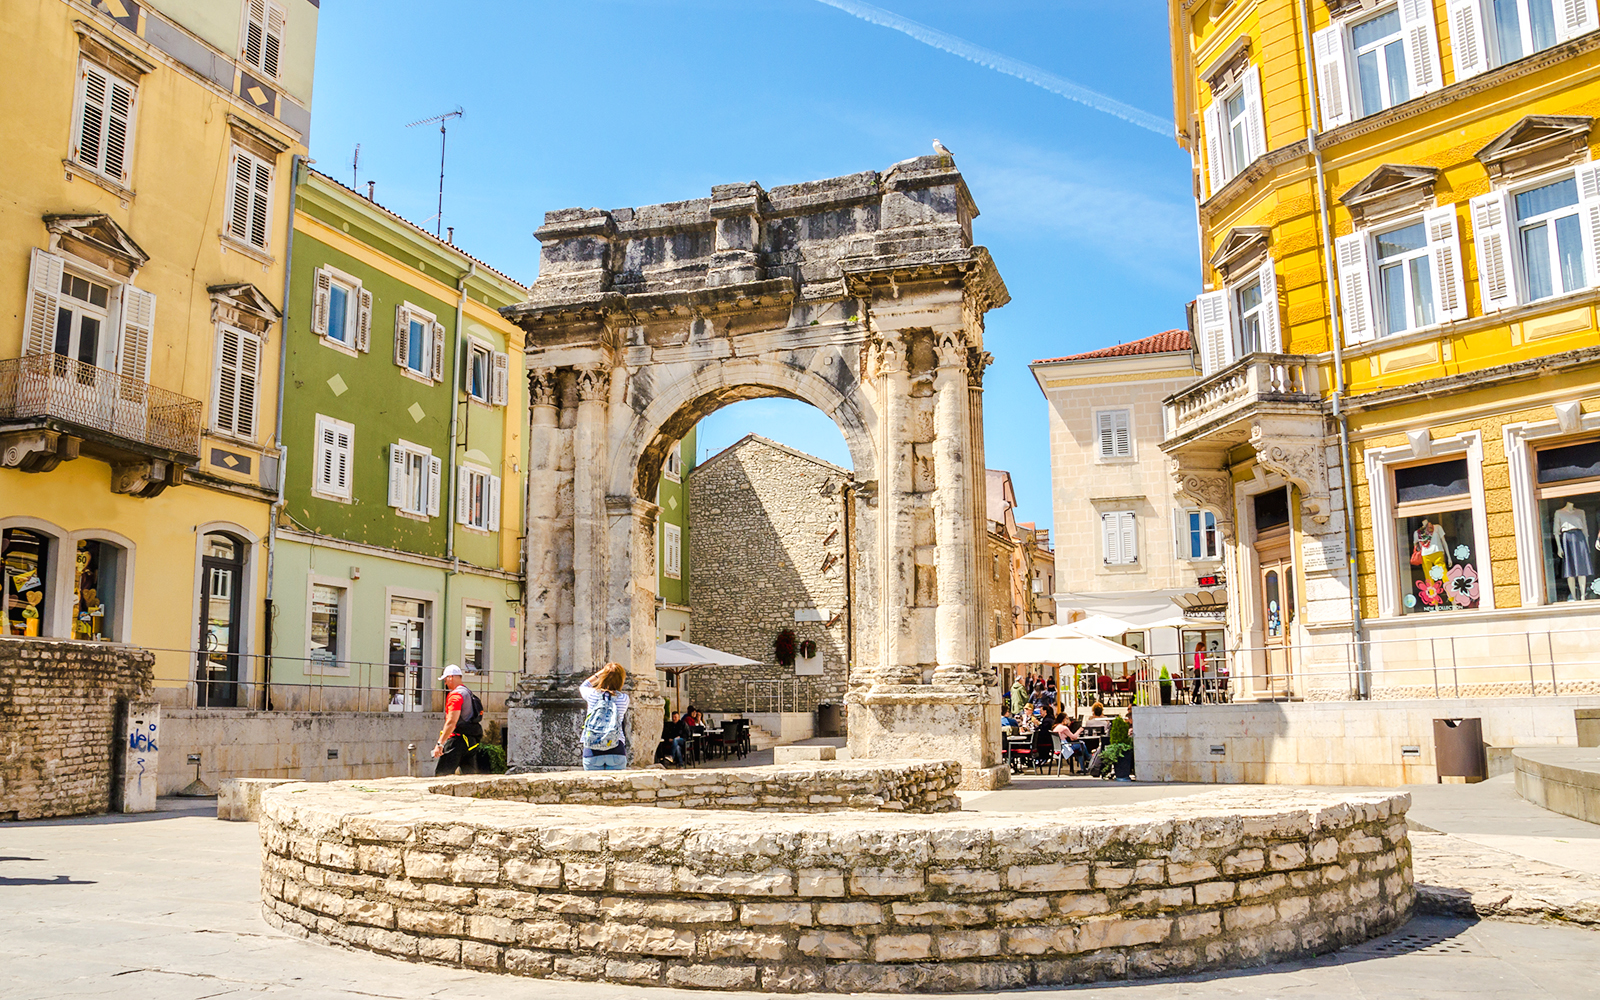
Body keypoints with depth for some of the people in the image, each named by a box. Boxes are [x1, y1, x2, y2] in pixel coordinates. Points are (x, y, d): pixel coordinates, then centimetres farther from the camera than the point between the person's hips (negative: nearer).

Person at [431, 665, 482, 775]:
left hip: (458, 739, -9)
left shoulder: (455, 695, -10)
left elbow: (451, 722, -19)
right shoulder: (469, 693, 20)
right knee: (470, 774, 9)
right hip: (472, 740, 9)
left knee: (441, 773, -8)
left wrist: (440, 743, -19)